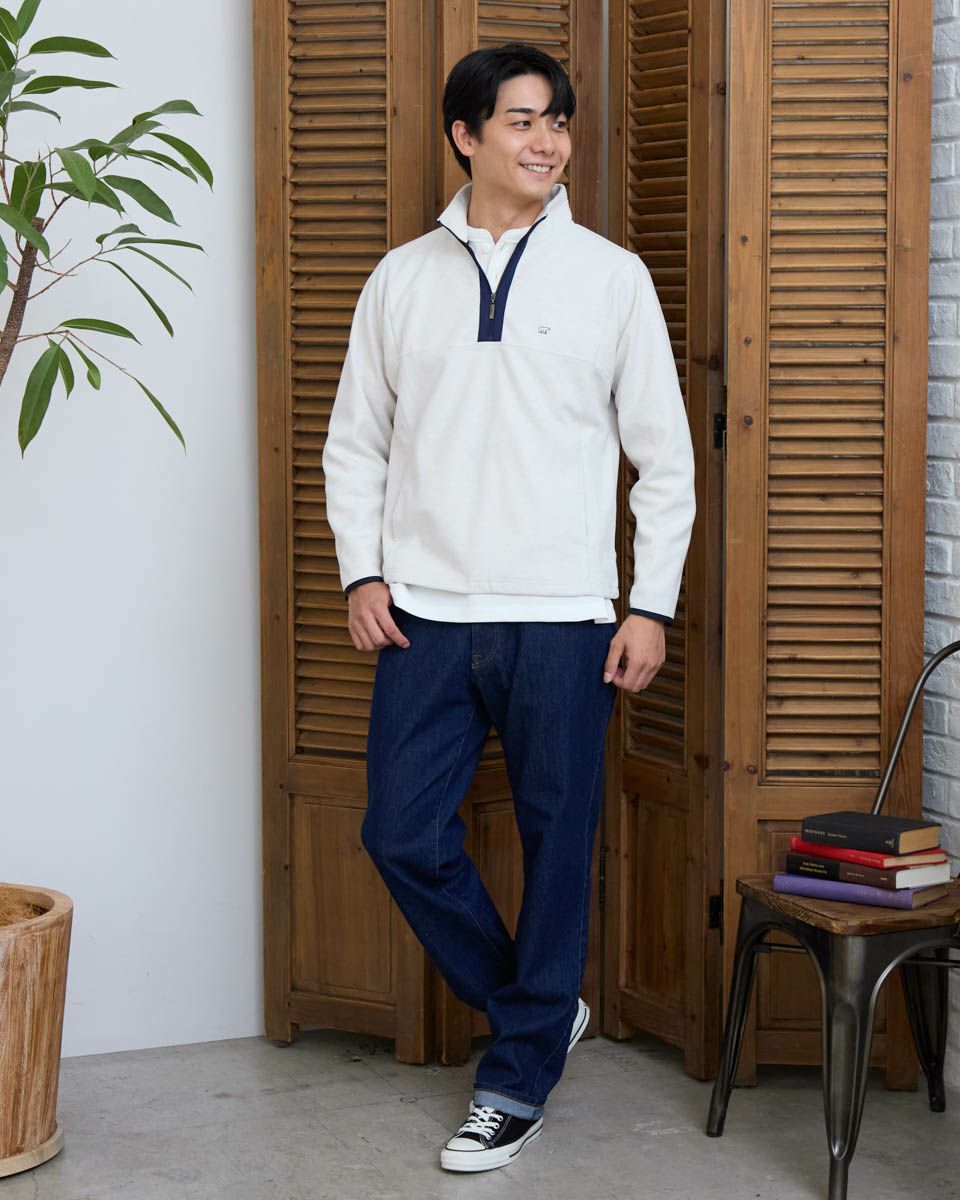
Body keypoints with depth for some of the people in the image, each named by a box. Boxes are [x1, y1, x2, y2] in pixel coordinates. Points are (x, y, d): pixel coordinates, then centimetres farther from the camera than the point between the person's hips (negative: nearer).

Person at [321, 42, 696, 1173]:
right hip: (426, 614, 2)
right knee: (404, 833, 0)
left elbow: (664, 454, 3)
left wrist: (651, 605, -2)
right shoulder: (402, 277, 8)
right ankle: (539, 1007, 22)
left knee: (557, 844, 3)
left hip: (563, 621, -2)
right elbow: (355, 440, 13)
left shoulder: (611, 275, 2)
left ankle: (517, 1078, 17)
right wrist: (361, 571, 1)